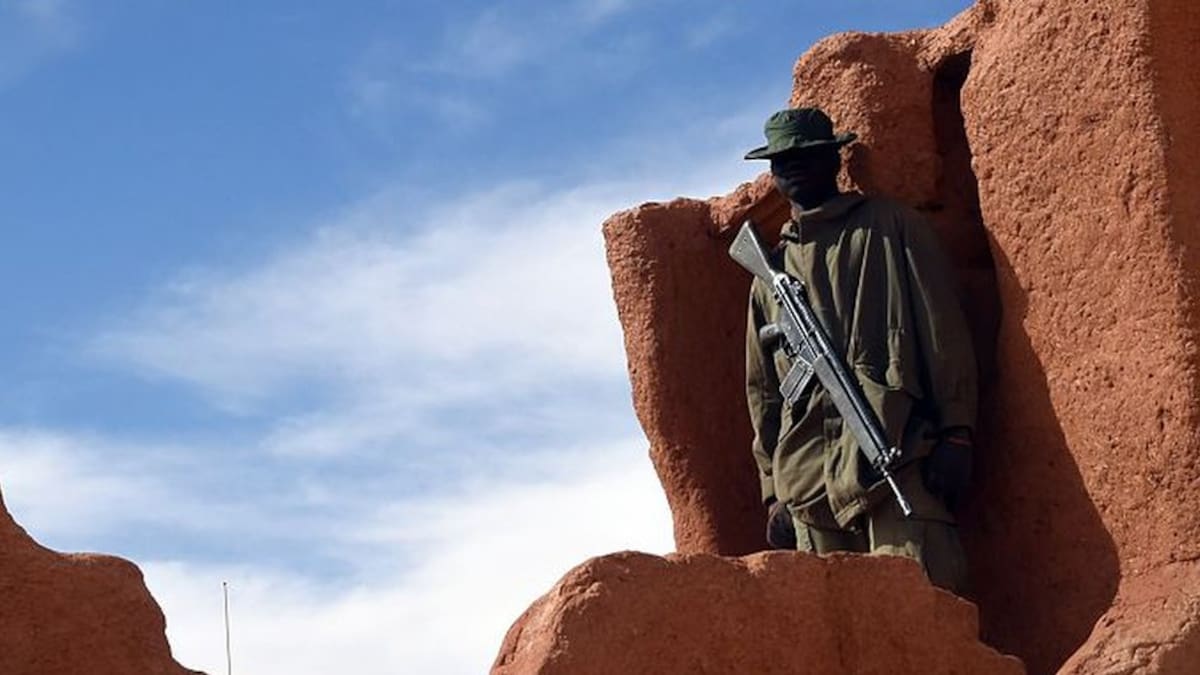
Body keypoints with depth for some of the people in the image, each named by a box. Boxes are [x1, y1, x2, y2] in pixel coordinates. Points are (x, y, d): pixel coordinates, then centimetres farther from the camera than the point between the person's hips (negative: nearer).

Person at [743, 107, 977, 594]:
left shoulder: (888, 227, 12)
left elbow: (944, 334, 4)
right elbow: (762, 391, 25)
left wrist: (954, 435, -6)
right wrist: (774, 490, 18)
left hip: (896, 451, -4)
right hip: (809, 476, 4)